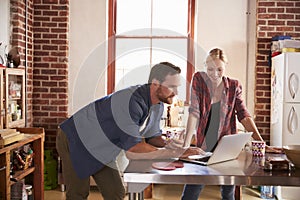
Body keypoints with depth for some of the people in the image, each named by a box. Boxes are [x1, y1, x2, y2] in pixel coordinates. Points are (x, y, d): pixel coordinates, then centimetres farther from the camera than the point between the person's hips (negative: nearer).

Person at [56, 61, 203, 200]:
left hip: (101, 151, 8)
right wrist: (173, 153, -32)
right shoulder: (133, 100, -36)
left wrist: (167, 144, -21)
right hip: (75, 141, -8)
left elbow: (152, 136, 2)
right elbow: (133, 149, -37)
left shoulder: (157, 106, -6)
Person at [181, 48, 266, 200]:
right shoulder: (199, 80, -4)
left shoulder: (234, 86, 0)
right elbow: (194, 112, -11)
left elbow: (244, 115, -3)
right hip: (203, 146, -1)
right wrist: (186, 144, -19)